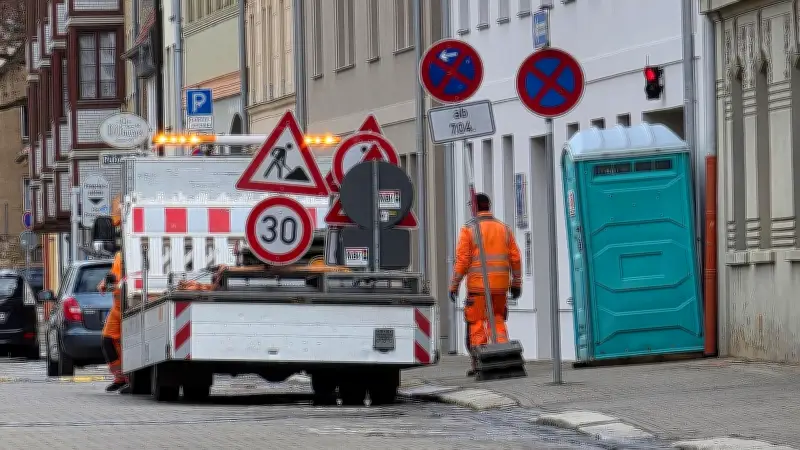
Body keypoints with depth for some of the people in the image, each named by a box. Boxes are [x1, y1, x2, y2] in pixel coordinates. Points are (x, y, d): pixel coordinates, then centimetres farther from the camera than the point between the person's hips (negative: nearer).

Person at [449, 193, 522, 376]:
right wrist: (516, 283, 15)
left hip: (478, 285, -4)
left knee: (476, 324, 2)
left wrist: (454, 285, -3)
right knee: (497, 320, 14)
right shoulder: (504, 229, 9)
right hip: (500, 285, 4)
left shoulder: (469, 229, -4)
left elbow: (462, 260, -8)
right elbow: (515, 258, 7)